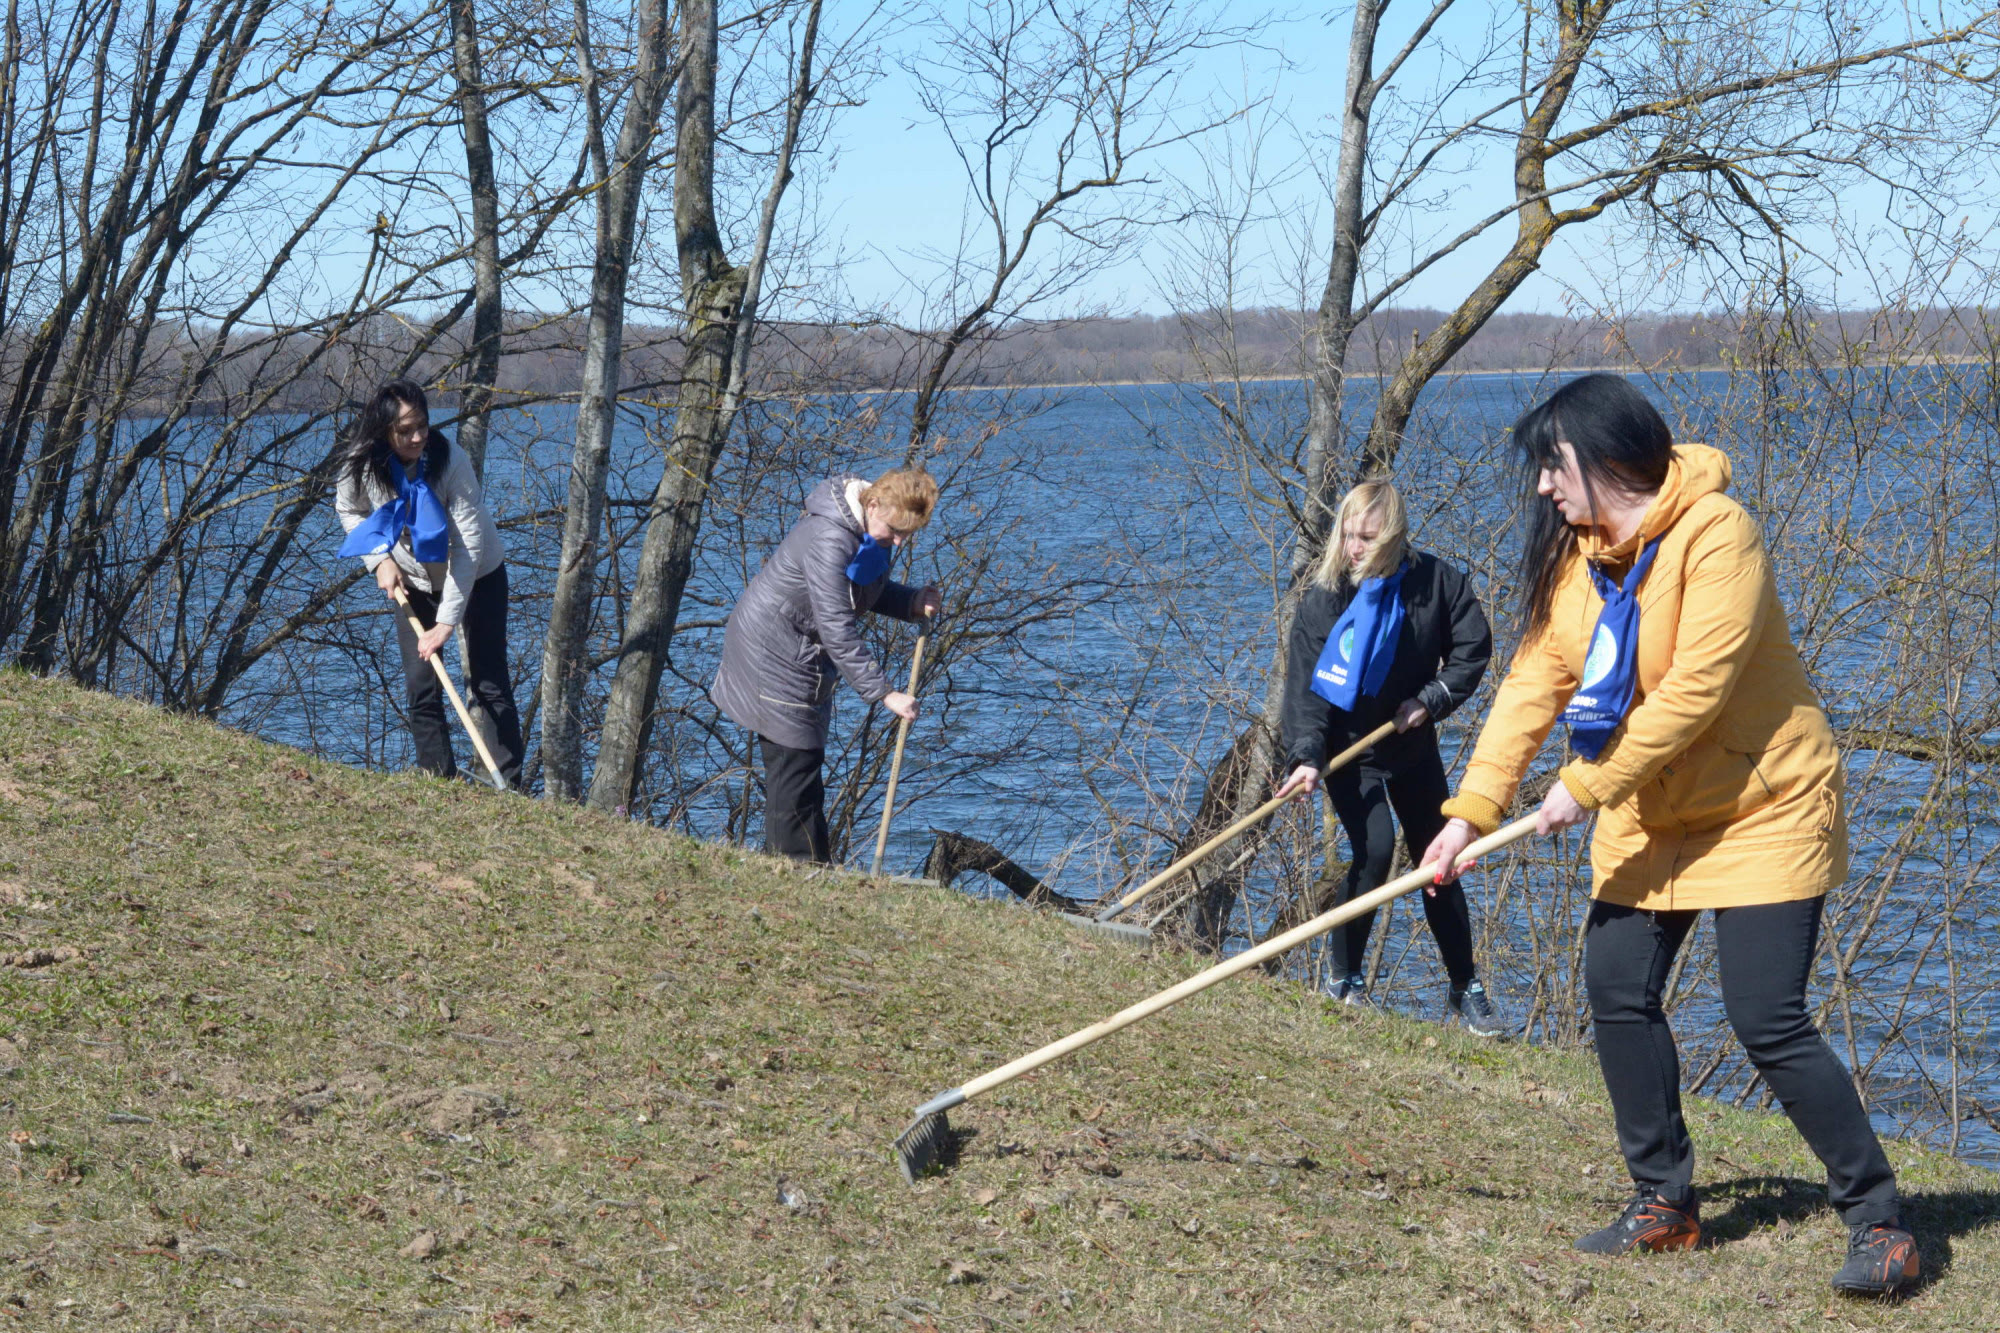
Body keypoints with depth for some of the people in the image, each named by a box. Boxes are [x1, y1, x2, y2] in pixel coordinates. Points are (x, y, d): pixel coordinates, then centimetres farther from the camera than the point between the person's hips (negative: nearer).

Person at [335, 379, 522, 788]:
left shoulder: (449, 459, -29)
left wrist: (448, 620, -31)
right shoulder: (362, 463, -19)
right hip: (413, 582, 3)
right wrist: (380, 559, -13)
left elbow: (470, 543, -29)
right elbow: (349, 510, 4)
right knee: (421, 689, -2)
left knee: (490, 686, -7)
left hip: (477, 577, -3)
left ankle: (508, 788, -5)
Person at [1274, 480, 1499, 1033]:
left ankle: (1466, 987, 20)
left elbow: (1473, 645, -2)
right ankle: (1347, 979, -3)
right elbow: (1306, 683, -24)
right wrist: (1307, 756, -36)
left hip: (1412, 743, 3)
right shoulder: (1324, 598, -19)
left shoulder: (1434, 581, -13)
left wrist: (1434, 698, -13)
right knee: (1374, 850, -20)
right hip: (1347, 747, -3)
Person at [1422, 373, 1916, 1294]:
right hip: (1650, 816, 8)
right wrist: (1471, 810, -10)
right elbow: (1533, 683, -2)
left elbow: (1694, 692, -27)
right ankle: (1665, 1201, 17)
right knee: (1618, 992, 2)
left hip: (1761, 810, -8)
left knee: (1768, 1022, -12)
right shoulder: (1571, 554, 1)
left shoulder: (1715, 534, -22)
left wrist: (1587, 786, -24)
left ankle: (1878, 1222, 0)